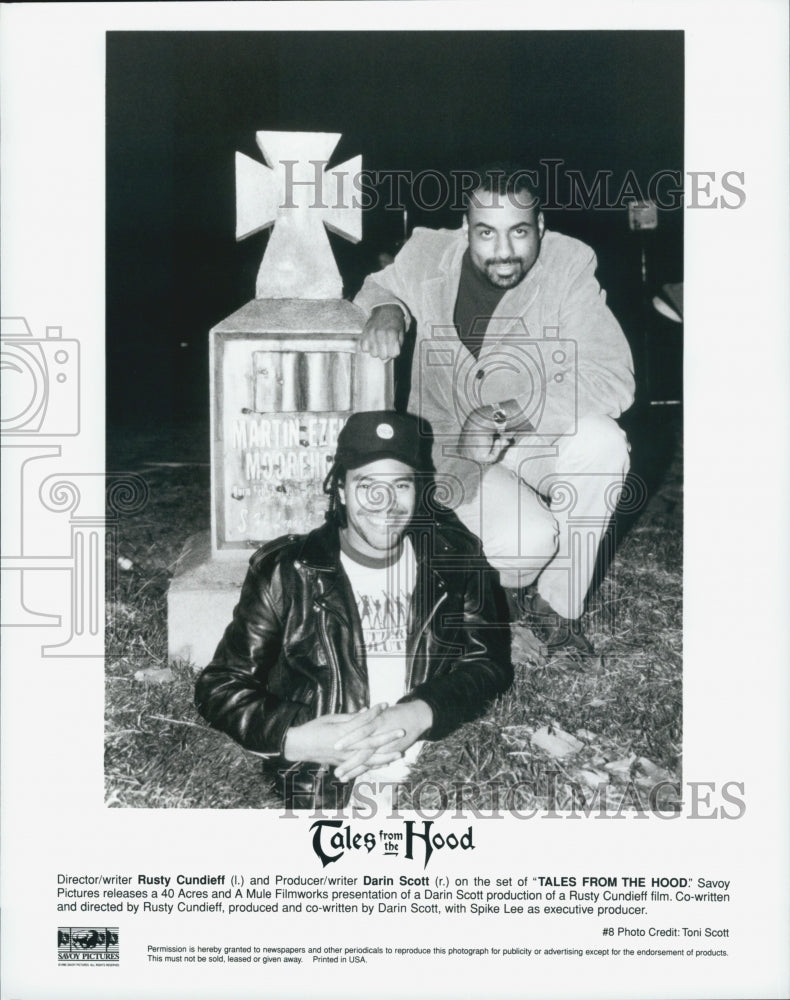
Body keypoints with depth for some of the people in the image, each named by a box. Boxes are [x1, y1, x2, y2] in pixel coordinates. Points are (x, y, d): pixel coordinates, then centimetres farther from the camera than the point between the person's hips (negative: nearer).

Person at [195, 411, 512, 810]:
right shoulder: (285, 571, 4)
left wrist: (421, 713, -16)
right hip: (318, 791, 0)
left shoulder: (454, 558, 10)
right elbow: (220, 686, 2)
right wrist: (293, 740, -16)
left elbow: (491, 664, 3)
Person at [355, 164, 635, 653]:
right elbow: (379, 286, 13)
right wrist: (387, 309, -13)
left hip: (539, 439, 2)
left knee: (603, 442, -32)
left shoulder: (570, 265, -15)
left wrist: (514, 413, -34)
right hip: (451, 445, -1)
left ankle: (557, 602, -9)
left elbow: (613, 378, -23)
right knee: (528, 539, -29)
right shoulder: (430, 255, -11)